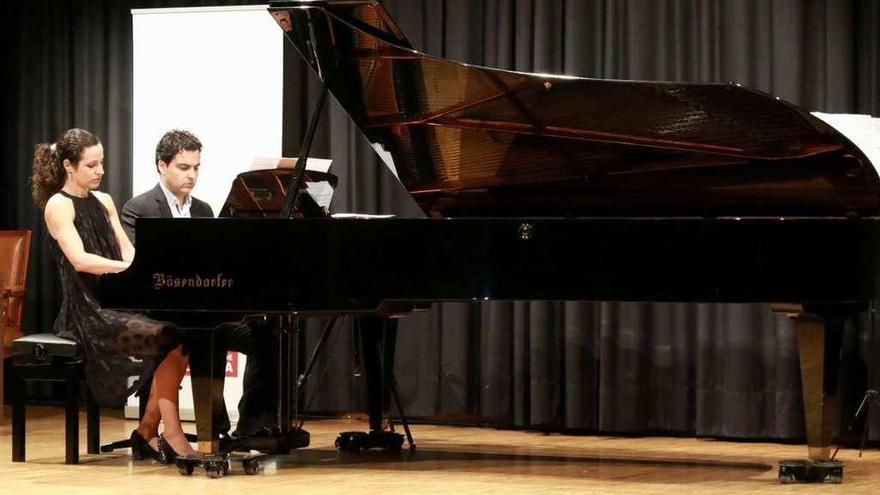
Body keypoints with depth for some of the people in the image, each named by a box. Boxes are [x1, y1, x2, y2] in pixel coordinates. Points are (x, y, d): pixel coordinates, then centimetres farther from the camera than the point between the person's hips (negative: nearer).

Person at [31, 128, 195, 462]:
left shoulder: (103, 202, 17)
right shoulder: (58, 206, -5)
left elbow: (127, 252, 9)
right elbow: (79, 260, -18)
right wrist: (131, 268, -28)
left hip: (117, 303, 7)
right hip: (88, 313, -7)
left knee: (179, 334, -18)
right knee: (171, 340, -25)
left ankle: (148, 431, -8)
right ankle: (171, 434, -19)